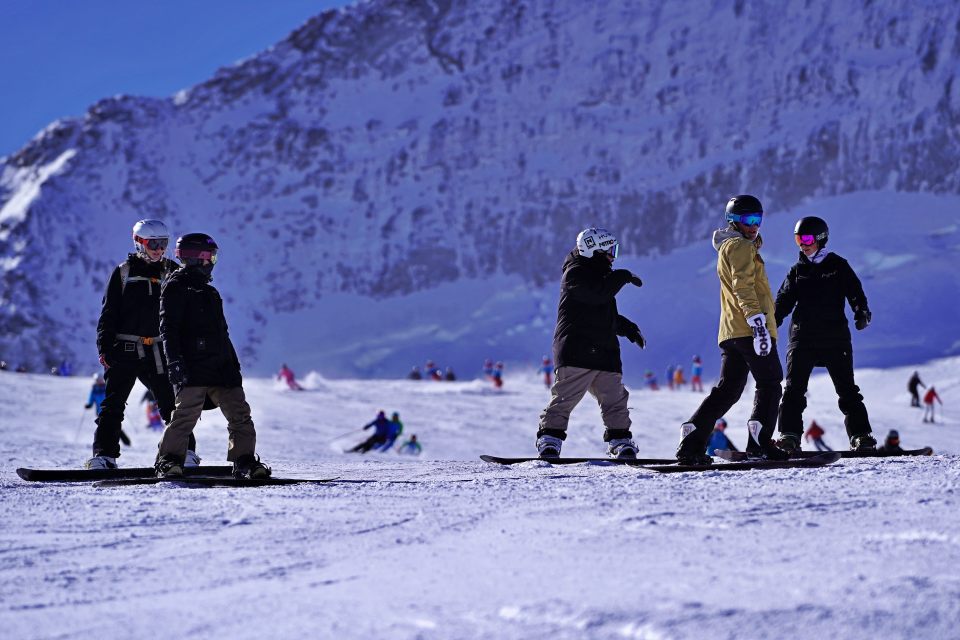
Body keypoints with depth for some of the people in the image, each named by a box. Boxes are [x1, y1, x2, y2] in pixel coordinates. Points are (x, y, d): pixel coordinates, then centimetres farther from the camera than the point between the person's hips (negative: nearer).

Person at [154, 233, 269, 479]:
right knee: (186, 415, -14)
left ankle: (245, 462, 3)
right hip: (193, 369, -8)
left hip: (221, 368, 8)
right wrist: (175, 362, -20)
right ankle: (168, 461, -5)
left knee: (240, 414, 0)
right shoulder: (176, 287, 1)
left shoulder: (209, 292, 27)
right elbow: (169, 328, -10)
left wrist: (234, 366, 24)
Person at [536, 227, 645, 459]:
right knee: (564, 398, -11)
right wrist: (624, 277, -13)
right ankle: (549, 441, -8)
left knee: (615, 400, 5)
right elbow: (598, 292, -25)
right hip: (576, 351, -9)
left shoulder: (599, 274, 24)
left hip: (605, 353, 9)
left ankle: (621, 444, 11)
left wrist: (628, 328, 20)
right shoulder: (575, 274, -6)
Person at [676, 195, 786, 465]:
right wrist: (757, 322, -26)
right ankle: (760, 440, -14)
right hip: (749, 329, -9)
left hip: (731, 331, 9)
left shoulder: (728, 248, 27)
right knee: (770, 384, -3)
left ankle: (692, 438, -4)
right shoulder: (741, 246, -4)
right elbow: (743, 287, -18)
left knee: (727, 389, 6)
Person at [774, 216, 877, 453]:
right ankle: (789, 436, -7)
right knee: (793, 389, -7)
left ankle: (861, 436, 1)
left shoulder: (838, 266, 6)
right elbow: (783, 302, 12)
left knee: (847, 389, -2)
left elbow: (855, 292, 1)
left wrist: (862, 312, -19)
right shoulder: (797, 271, 13)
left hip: (835, 337, -2)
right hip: (803, 337, 2)